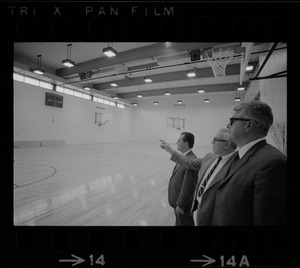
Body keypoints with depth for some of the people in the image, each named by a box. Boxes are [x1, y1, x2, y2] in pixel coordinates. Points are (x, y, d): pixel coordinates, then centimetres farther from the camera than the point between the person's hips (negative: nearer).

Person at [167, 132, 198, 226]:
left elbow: (188, 186, -28)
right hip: (177, 199, 8)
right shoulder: (184, 157, 0)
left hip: (184, 203, -8)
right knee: (179, 222, 27)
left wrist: (180, 205, -21)